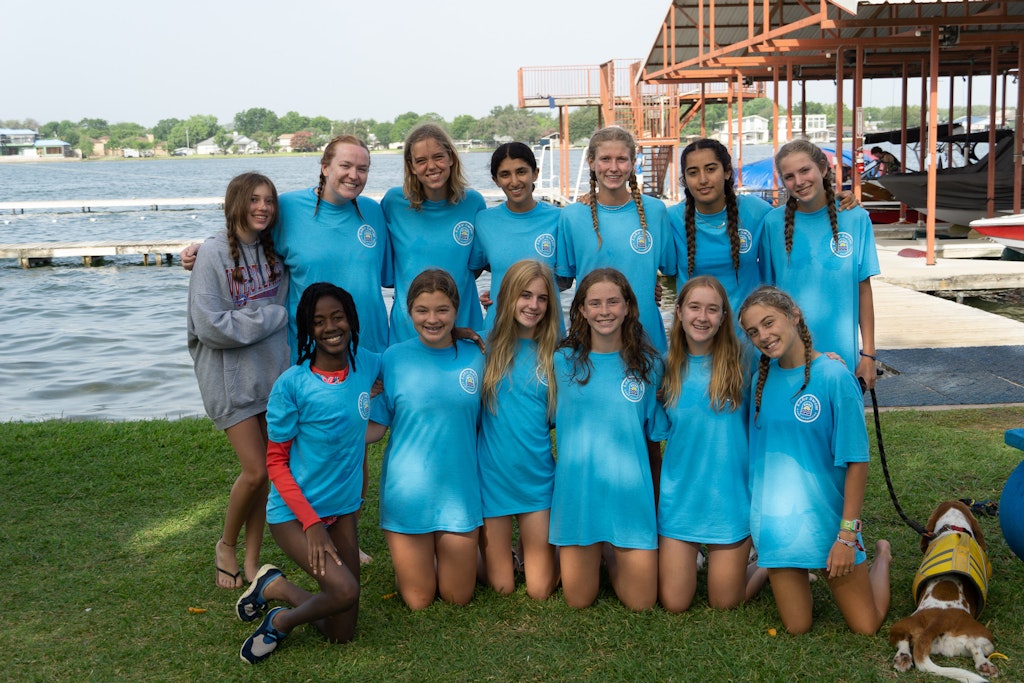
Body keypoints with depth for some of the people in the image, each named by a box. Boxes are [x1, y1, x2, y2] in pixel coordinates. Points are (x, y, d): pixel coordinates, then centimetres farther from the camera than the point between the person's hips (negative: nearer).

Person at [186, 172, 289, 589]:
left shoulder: (274, 251, 5)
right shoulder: (214, 253, -12)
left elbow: (288, 305, 15)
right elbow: (209, 324, -18)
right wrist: (272, 317, -14)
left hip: (273, 371, 5)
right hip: (231, 378, -5)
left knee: (266, 471, 6)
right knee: (255, 471, -7)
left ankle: (252, 561, 20)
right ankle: (226, 546, 19)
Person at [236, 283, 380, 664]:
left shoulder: (367, 365, -3)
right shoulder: (292, 384, -16)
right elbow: (275, 461, -11)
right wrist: (311, 522, -18)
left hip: (344, 508, 5)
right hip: (294, 510, -5)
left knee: (342, 633, 5)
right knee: (344, 590, -27)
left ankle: (277, 588, 28)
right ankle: (280, 623, 2)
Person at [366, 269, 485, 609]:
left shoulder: (475, 358, -2)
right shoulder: (394, 358, -6)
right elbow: (374, 428, -4)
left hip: (459, 492, 1)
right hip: (408, 492, -1)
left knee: (458, 597, 10)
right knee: (418, 601, 7)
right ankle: (413, 559, 37)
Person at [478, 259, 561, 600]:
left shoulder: (553, 354, -1)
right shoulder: (487, 349, -4)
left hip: (537, 478, 1)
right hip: (492, 475, -1)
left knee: (540, 590, 5)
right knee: (501, 586, 8)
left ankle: (538, 554, 34)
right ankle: (502, 554, 38)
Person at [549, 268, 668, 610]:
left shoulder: (647, 363, 1)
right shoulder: (563, 362, -1)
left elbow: (658, 430, 6)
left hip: (630, 491, 0)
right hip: (577, 489, 0)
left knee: (641, 602, 4)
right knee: (579, 600, 6)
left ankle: (611, 551, 31)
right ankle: (594, 553, 35)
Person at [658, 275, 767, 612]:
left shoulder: (742, 362, -7)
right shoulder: (667, 367, 0)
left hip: (730, 498, -2)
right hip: (679, 498, 2)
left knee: (724, 603, 8)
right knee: (673, 603, 5)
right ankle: (692, 557, 36)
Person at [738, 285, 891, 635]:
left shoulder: (833, 376, -15)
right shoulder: (762, 378, 1)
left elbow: (857, 462, -14)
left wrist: (848, 534, -16)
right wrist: (758, 508, 7)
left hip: (825, 515, -3)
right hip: (775, 521, 4)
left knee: (865, 626, 7)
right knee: (796, 627, 8)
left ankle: (881, 556, 34)